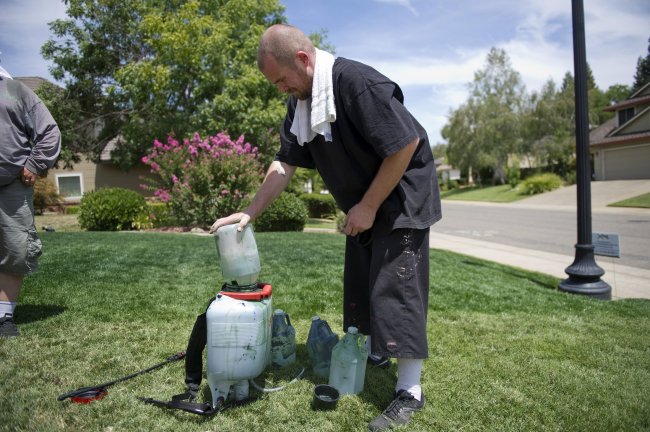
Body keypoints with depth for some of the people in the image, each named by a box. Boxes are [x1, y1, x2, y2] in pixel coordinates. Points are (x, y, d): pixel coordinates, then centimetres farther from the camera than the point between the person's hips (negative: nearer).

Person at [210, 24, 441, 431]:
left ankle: (410, 393, 1)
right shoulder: (300, 102, 1)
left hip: (401, 197, -8)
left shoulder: (358, 82, -26)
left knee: (395, 287, -9)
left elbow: (406, 145, -26)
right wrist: (251, 211, -3)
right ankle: (375, 350, 36)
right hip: (364, 205, 8)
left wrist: (368, 207, -20)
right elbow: (285, 164, 5)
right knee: (359, 283, 15)